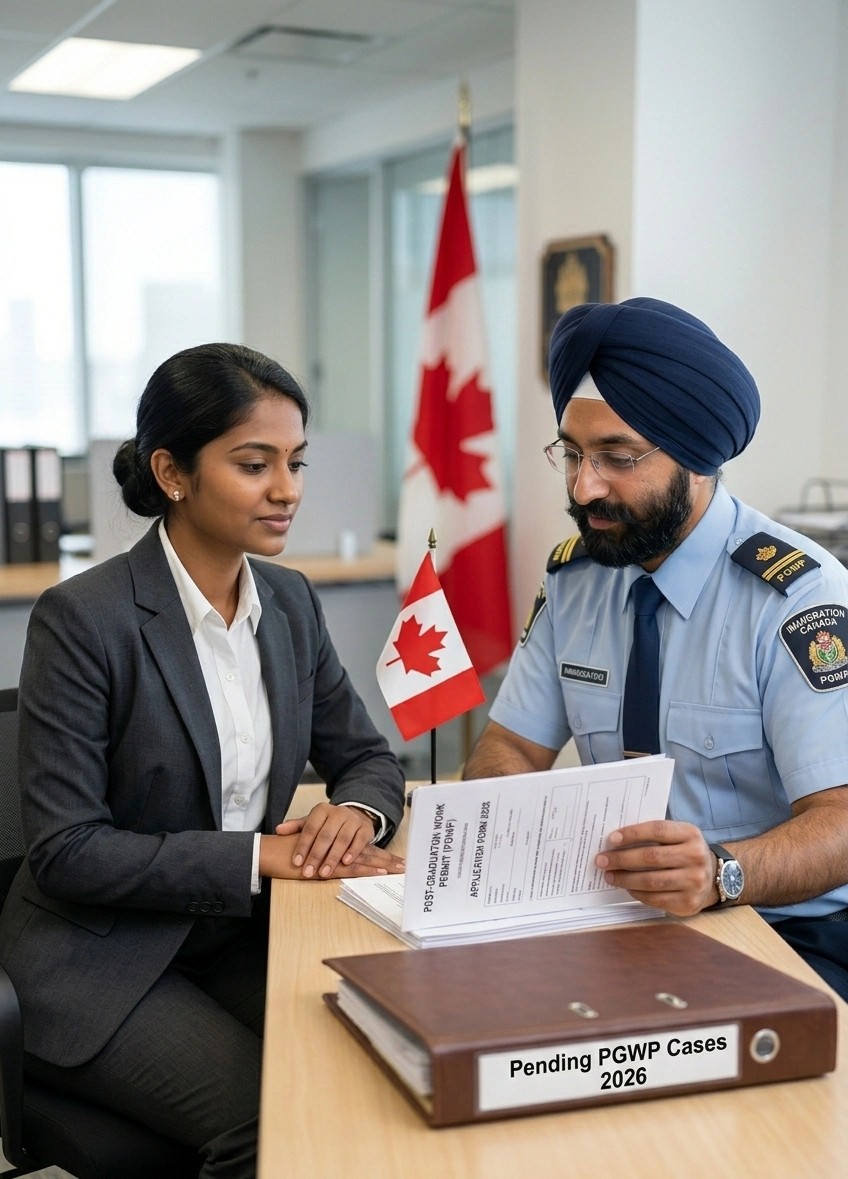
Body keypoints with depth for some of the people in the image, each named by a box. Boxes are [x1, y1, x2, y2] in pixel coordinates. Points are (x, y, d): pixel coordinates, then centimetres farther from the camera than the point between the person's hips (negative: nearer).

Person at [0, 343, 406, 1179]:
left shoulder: (289, 602, 3)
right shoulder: (84, 619, -17)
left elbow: (365, 756, 11)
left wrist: (356, 814, -13)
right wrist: (259, 854, -22)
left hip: (242, 937, 6)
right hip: (104, 960, -5)